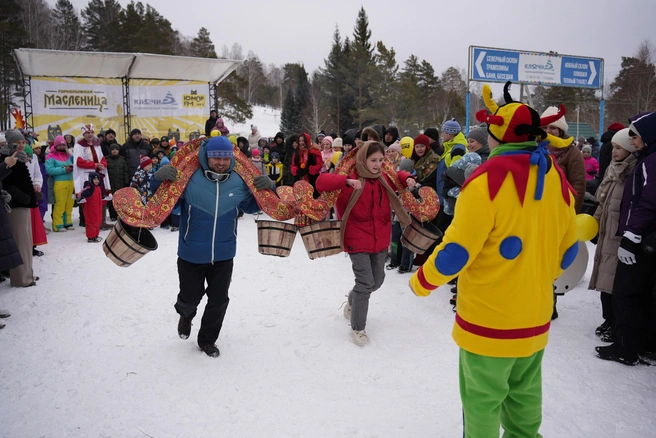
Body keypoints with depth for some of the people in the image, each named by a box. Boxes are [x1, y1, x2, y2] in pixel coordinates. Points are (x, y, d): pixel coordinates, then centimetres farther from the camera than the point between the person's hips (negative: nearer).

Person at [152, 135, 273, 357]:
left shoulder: (238, 181, -3)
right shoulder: (188, 178, -14)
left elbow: (252, 206, 14)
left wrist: (267, 189, -4)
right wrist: (159, 179, -25)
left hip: (223, 255, 3)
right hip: (191, 254, -2)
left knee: (219, 301, 13)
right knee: (190, 298, 14)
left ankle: (207, 340, 37)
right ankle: (186, 315, 52)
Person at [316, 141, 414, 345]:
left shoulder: (385, 179, 4)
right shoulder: (352, 181, -16)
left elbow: (398, 175, 27)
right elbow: (321, 182, -26)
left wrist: (407, 179, 4)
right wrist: (347, 182, -40)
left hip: (380, 239, 7)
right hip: (358, 240, -7)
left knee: (377, 280, 17)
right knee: (365, 282, -10)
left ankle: (352, 302, 46)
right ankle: (357, 328, 8)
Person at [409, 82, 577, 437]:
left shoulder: (489, 178, -20)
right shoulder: (556, 177, 2)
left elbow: (456, 251, -19)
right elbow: (567, 249, 11)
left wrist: (422, 282, -2)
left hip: (489, 318, -7)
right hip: (535, 316, 7)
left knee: (482, 398, 10)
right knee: (524, 396, 23)